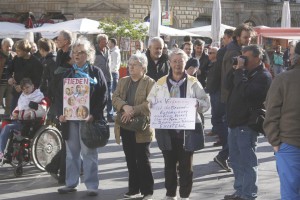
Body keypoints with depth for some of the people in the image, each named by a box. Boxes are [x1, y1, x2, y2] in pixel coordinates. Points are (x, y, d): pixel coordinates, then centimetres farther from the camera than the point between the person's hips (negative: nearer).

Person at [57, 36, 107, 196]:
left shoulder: (96, 72, 1)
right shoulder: (68, 73, 11)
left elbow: (103, 97, -4)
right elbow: (60, 94, 11)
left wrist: (94, 115, -15)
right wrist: (60, 113, -3)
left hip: (88, 118, -4)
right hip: (70, 117, 4)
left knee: (88, 152, -1)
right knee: (71, 152, 9)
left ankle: (92, 185, 4)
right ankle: (71, 183, 18)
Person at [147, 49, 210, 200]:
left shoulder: (193, 83, 4)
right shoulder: (161, 83, 8)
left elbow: (206, 103, 2)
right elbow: (150, 102, 9)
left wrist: (196, 104, -18)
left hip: (188, 129, -1)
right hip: (167, 129, 2)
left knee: (186, 165, 3)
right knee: (169, 163, 10)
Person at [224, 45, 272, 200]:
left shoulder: (263, 76, -14)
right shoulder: (246, 72, 16)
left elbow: (245, 91, -26)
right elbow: (229, 86, 12)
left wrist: (240, 71, -20)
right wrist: (235, 69, 0)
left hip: (247, 125, -9)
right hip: (234, 122, 10)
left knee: (247, 162, -4)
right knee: (236, 161, 16)